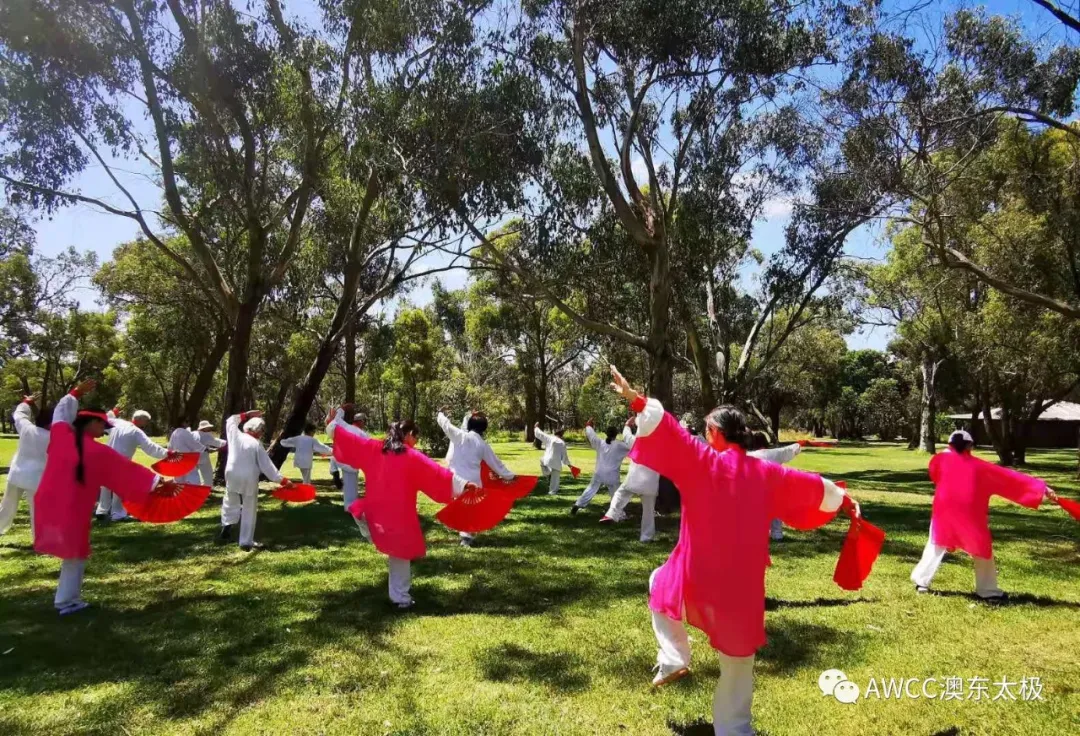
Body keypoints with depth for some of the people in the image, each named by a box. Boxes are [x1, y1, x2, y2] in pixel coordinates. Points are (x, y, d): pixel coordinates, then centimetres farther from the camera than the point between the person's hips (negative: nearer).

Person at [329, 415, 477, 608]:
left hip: (374, 513, 3)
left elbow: (349, 439, 12)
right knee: (400, 555, 10)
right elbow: (437, 471, -20)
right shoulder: (412, 456, -11)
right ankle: (401, 597, 17)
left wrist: (333, 424, 29)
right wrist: (463, 484, -24)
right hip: (399, 515, -3)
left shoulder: (374, 449, 3)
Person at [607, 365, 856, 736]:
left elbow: (667, 429, -19)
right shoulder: (766, 473, 5)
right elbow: (813, 487, 19)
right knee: (737, 662, 18)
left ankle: (674, 659, 22)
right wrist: (844, 499, 37)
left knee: (660, 584, 30)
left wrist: (635, 399, -17)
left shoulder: (701, 461, -9)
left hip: (696, 578, -3)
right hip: (742, 585, 3)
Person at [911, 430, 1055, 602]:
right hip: (970, 513, 0)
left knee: (935, 546, 14)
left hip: (944, 510, 1)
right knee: (983, 550, 15)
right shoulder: (978, 465, 8)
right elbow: (1009, 477, 9)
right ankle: (989, 591, 18)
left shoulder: (940, 459, 6)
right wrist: (1041, 488, 11)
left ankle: (922, 581, 9)